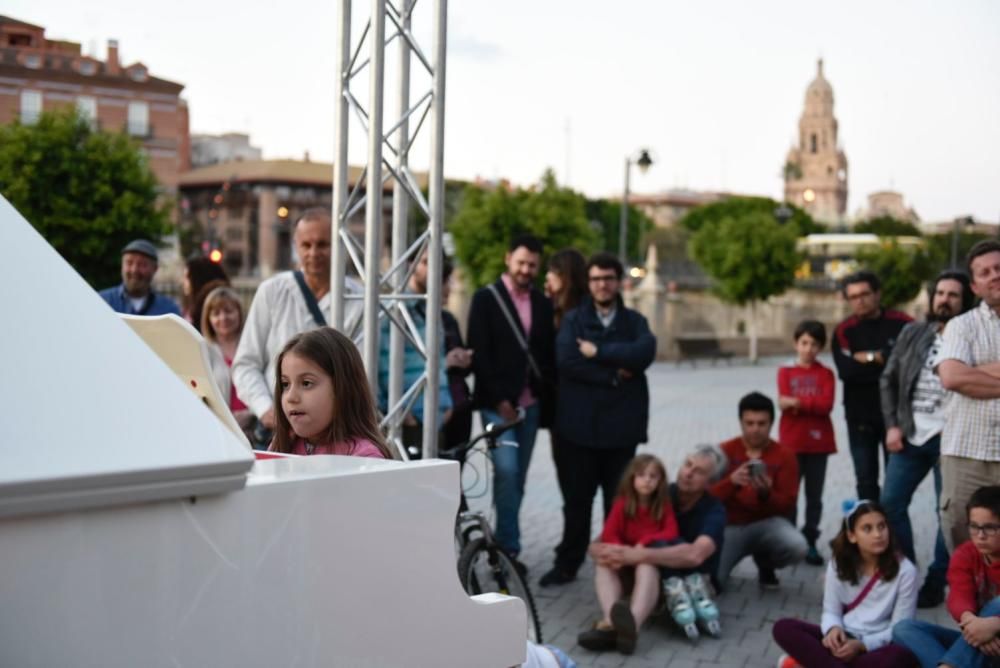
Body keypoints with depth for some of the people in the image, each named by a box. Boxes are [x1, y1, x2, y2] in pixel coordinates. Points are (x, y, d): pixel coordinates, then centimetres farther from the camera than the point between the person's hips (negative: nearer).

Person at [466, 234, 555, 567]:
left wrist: (544, 393, -1)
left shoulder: (543, 304, 12)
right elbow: (479, 352, -7)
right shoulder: (486, 299, -1)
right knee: (506, 470, -15)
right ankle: (508, 546, -7)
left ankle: (504, 545, 16)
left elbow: (548, 353, 13)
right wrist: (498, 399, -12)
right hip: (497, 403, -4)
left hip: (529, 403, 5)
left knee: (518, 477, 7)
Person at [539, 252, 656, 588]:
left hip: (621, 426, 1)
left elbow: (645, 352, -11)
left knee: (619, 500, 5)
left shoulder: (634, 321, 10)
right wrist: (612, 376, -12)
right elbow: (566, 359, -11)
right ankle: (567, 564, 17)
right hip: (579, 424, -1)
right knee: (577, 499, 7)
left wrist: (598, 351, -13)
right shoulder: (573, 319, 7)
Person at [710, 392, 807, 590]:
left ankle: (765, 564, 5)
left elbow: (788, 506, -6)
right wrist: (731, 481, -29)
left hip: (767, 523, 1)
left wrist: (766, 493, -27)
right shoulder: (724, 452, -1)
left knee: (798, 548, -32)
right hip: (730, 526, -1)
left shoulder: (785, 455, -2)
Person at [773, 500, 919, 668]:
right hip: (844, 638, 3)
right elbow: (831, 611, 6)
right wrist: (833, 628, -19)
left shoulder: (905, 570, -9)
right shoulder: (839, 564, 1)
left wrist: (862, 645, -21)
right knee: (783, 628, -20)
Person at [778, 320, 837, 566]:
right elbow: (784, 403, -8)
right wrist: (812, 404, -15)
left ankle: (810, 543, 12)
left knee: (814, 496, 6)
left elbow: (827, 405, -10)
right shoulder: (785, 372, 7)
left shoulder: (826, 374, 5)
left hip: (818, 442, 1)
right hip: (791, 442, 0)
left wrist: (797, 402, -15)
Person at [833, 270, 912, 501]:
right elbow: (847, 371, -13)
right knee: (866, 480, 6)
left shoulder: (902, 324, 0)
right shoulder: (844, 331, 2)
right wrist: (888, 364, -10)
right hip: (860, 417, 1)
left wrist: (871, 357, -10)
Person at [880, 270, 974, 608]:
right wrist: (892, 425, 3)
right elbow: (888, 380, 12)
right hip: (910, 435, 4)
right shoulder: (912, 333, 9)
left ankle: (935, 584, 13)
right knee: (890, 503, 3)